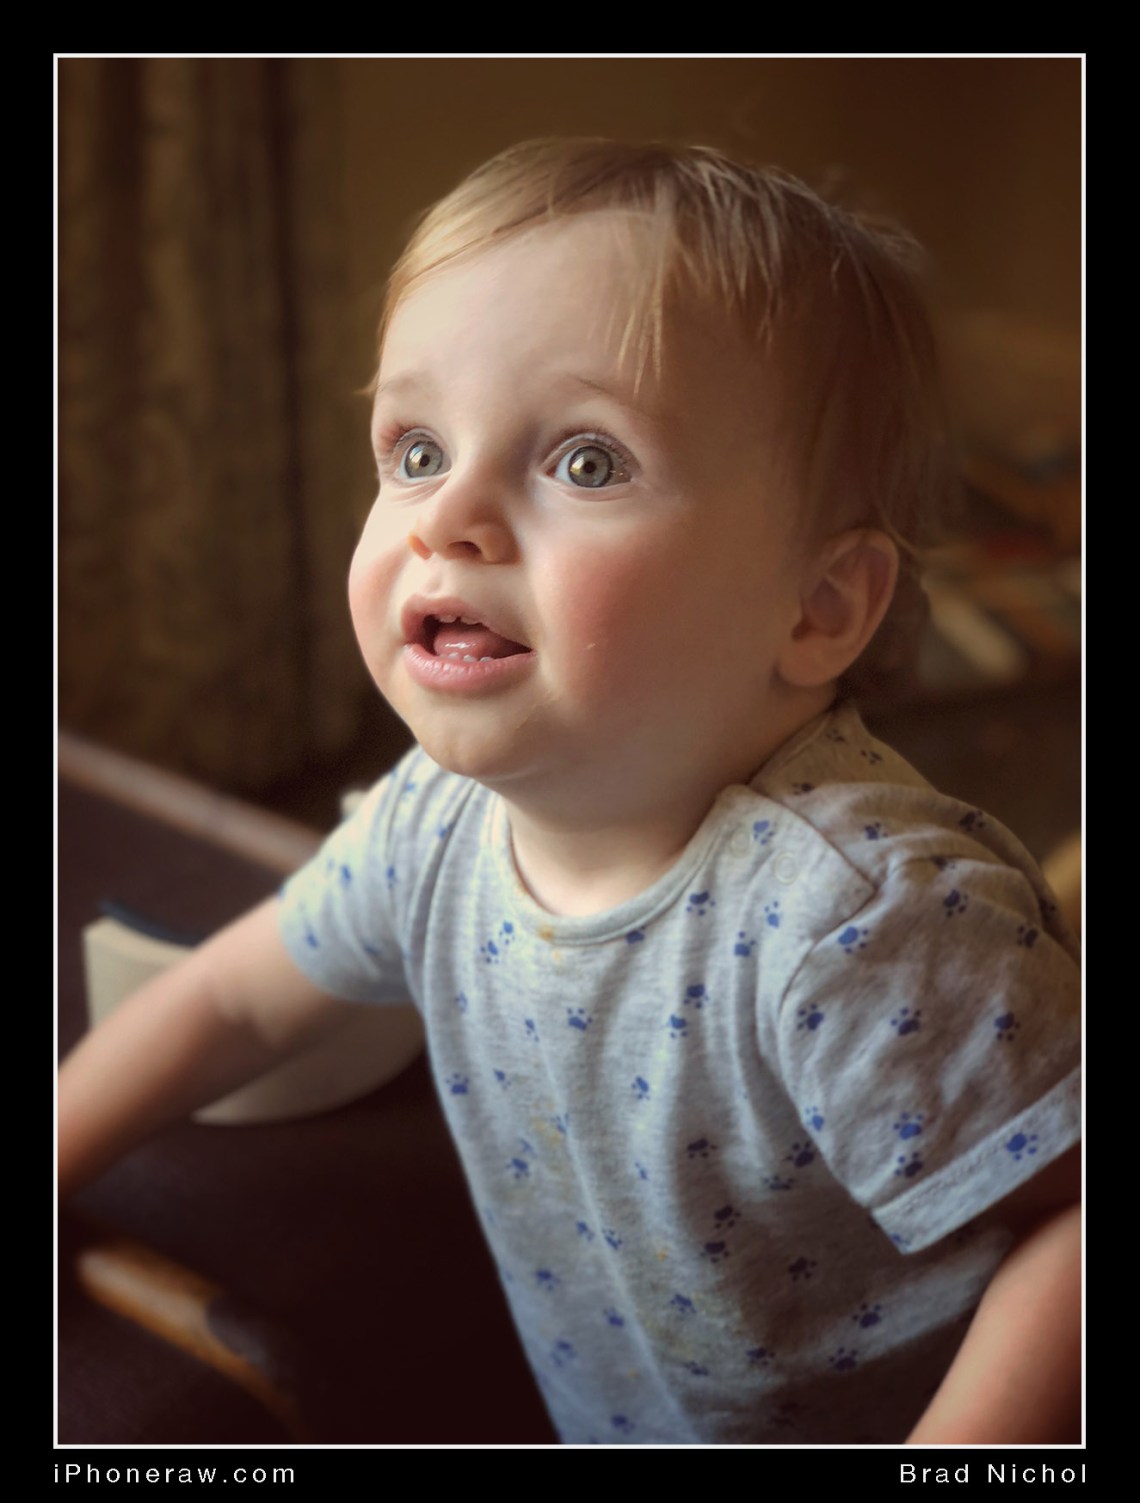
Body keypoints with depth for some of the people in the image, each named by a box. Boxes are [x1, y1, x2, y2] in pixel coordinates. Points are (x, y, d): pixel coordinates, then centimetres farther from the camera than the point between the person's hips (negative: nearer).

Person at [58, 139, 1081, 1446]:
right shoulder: (434, 821, -14)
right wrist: (51, 1170, 5)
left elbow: (1067, 1214, -30)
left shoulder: (868, 915, -37)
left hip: (875, 1422, -4)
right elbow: (229, 996, 2)